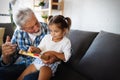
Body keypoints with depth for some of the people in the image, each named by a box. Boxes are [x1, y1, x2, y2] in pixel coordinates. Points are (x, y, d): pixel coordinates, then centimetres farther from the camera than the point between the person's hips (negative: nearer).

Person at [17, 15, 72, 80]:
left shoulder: (66, 42, -5)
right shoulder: (47, 37, 6)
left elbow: (66, 57, -11)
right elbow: (40, 49, 11)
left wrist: (53, 53, -21)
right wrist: (35, 49, -12)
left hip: (52, 63, -4)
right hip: (40, 59, 5)